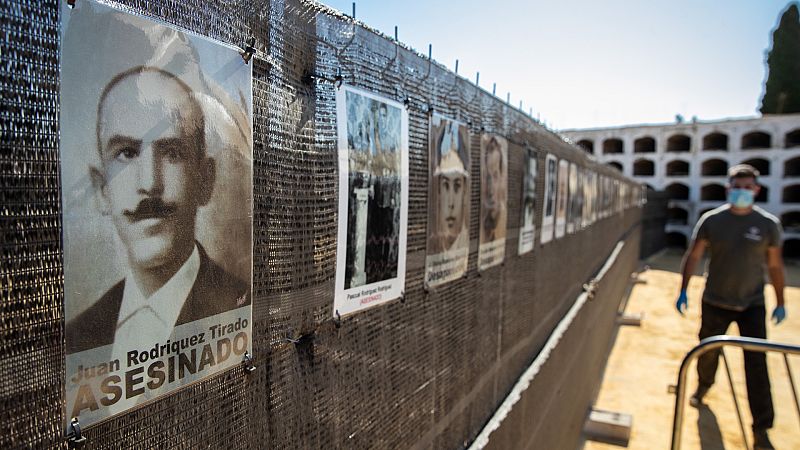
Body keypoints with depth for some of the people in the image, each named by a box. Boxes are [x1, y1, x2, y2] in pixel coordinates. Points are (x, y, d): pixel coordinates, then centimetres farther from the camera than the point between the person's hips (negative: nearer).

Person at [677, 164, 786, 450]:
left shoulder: (768, 224, -5)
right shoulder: (711, 220, -6)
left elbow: (775, 265, 3)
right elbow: (693, 256, -2)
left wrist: (780, 303, 7)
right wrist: (683, 291, -5)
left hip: (753, 305, 0)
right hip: (715, 302, 1)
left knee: (757, 365, -3)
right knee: (708, 352, 14)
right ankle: (703, 386, 45)